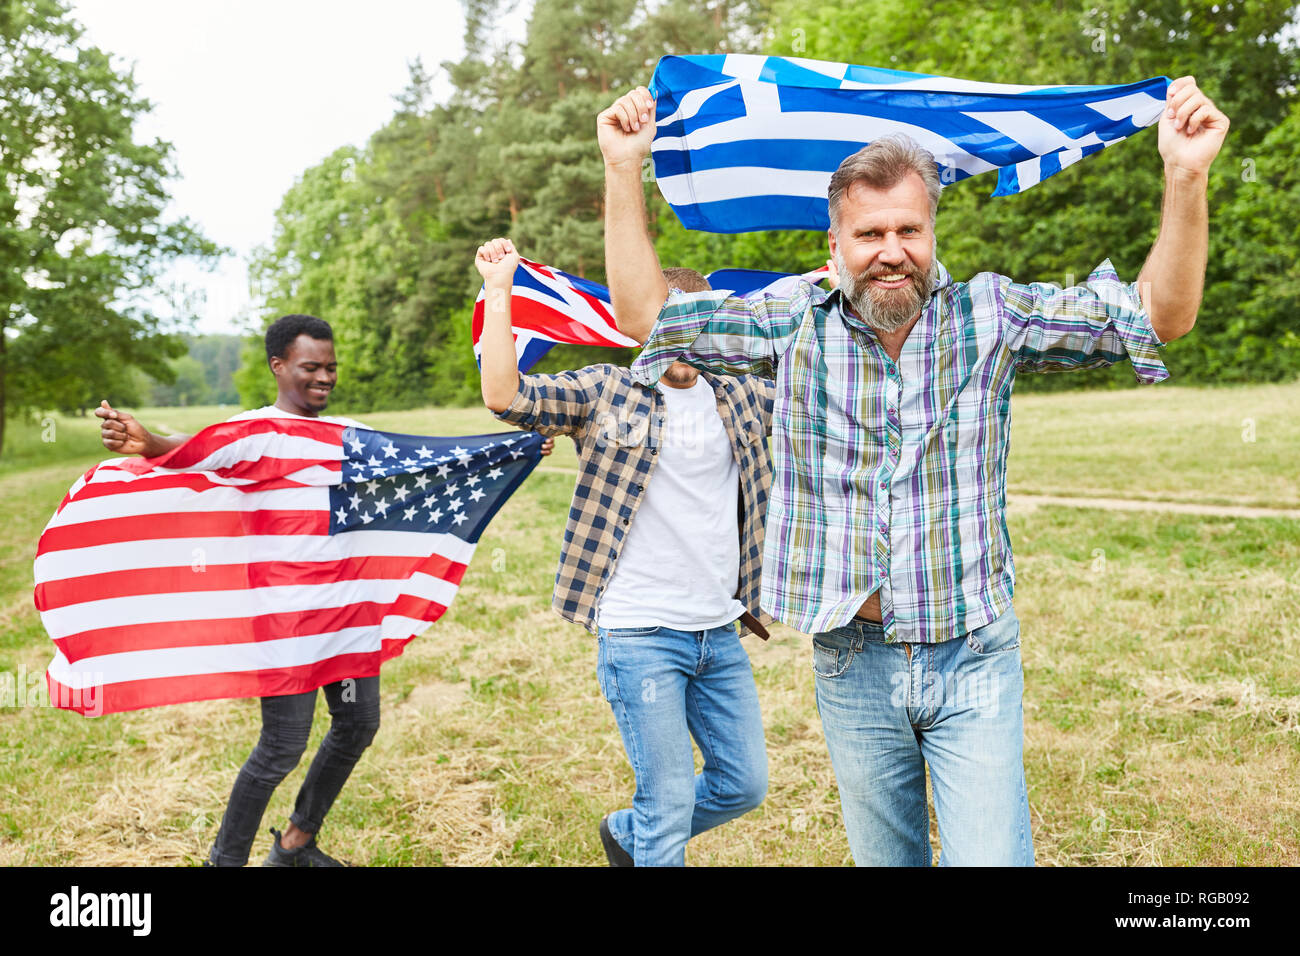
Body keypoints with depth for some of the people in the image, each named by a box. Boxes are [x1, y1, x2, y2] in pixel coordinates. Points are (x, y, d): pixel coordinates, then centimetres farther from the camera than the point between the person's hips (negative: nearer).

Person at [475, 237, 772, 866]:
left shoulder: (741, 396, 9)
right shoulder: (604, 392, -3)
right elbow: (505, 396, -16)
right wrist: (499, 292, -19)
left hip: (721, 633, 6)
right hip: (640, 637, -6)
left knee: (745, 784, 17)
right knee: (670, 799, -1)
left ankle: (627, 833, 39)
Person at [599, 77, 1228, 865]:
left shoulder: (989, 315, -4)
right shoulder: (795, 327, -2)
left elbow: (1159, 316, -6)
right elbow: (647, 313, 1)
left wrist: (1186, 178, -21)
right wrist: (624, 169, -7)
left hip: (974, 659, -1)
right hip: (853, 661, 2)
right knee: (884, 856, 19)